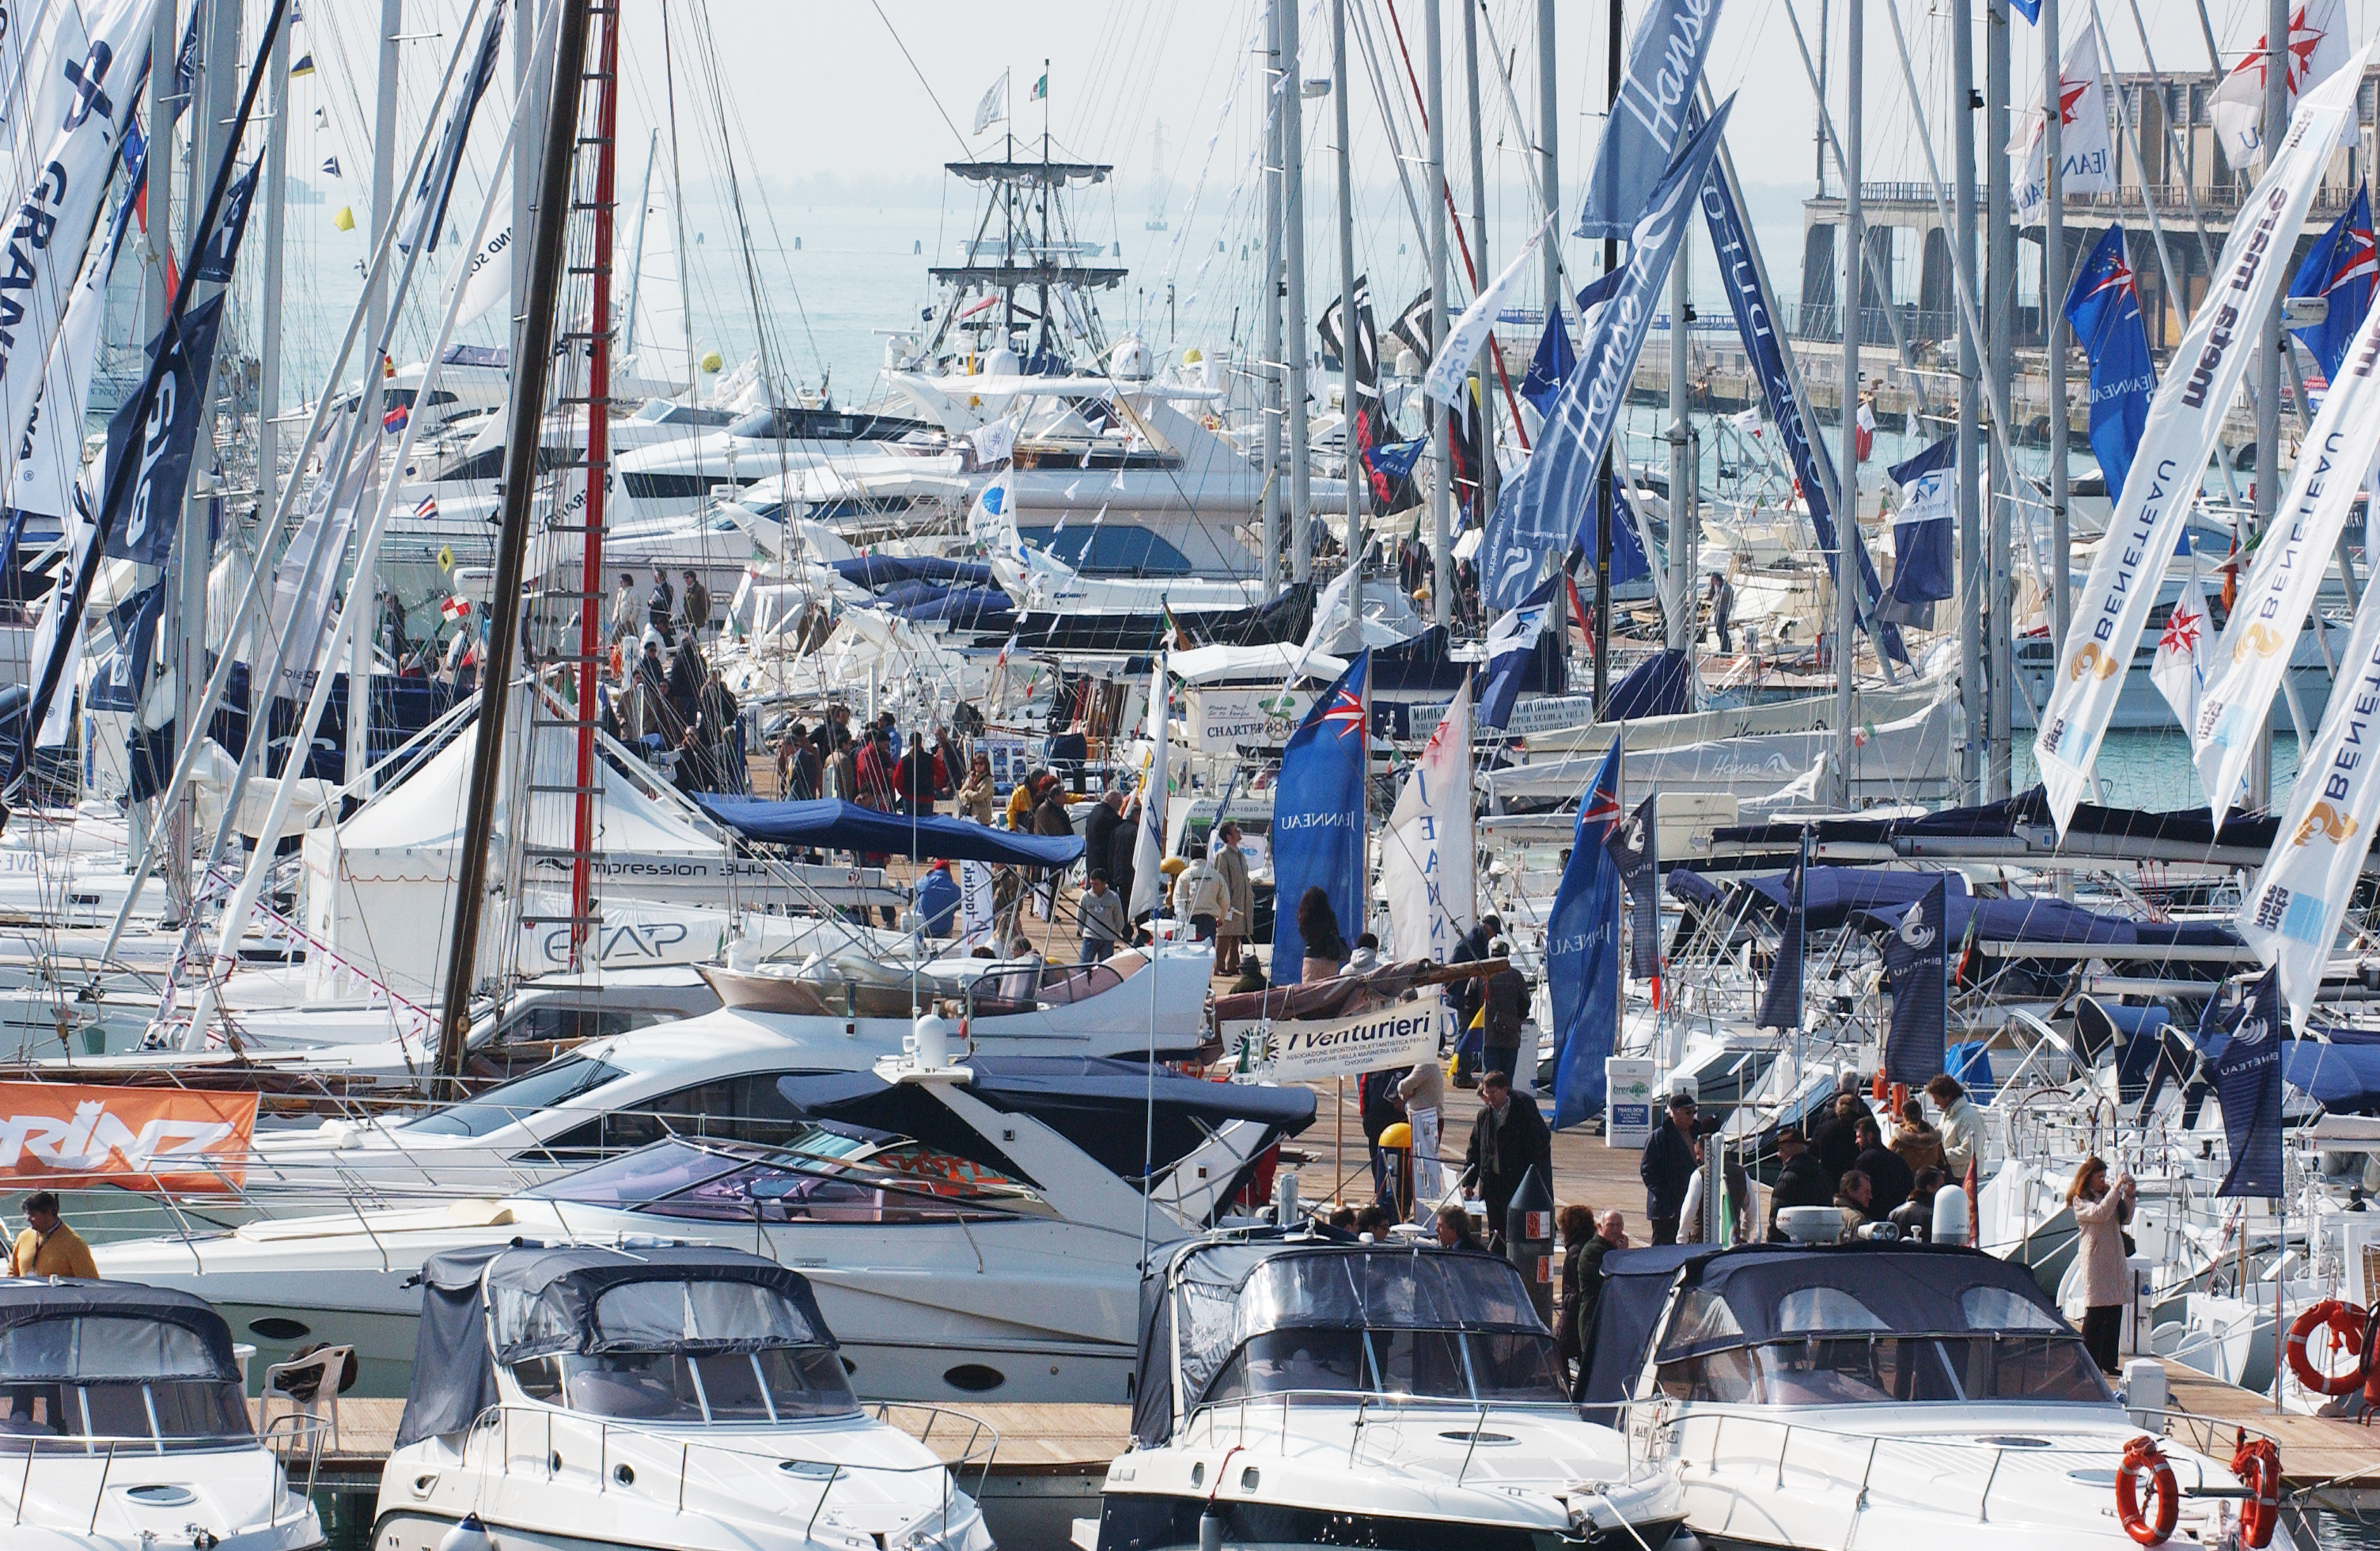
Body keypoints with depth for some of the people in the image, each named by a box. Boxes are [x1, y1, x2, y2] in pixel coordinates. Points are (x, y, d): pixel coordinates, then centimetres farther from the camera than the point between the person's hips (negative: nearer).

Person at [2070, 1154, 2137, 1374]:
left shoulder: (2106, 1194, 16)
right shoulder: (2080, 1201, -5)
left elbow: (2125, 1218, 19)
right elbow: (2100, 1213, -21)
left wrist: (2129, 1196, 4)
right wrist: (2117, 1189, -19)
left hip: (2115, 1259, 7)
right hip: (2096, 1261, -7)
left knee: (2114, 1315, 7)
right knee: (2095, 1315, -8)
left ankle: (2109, 1362, 13)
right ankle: (2089, 1363, -5)